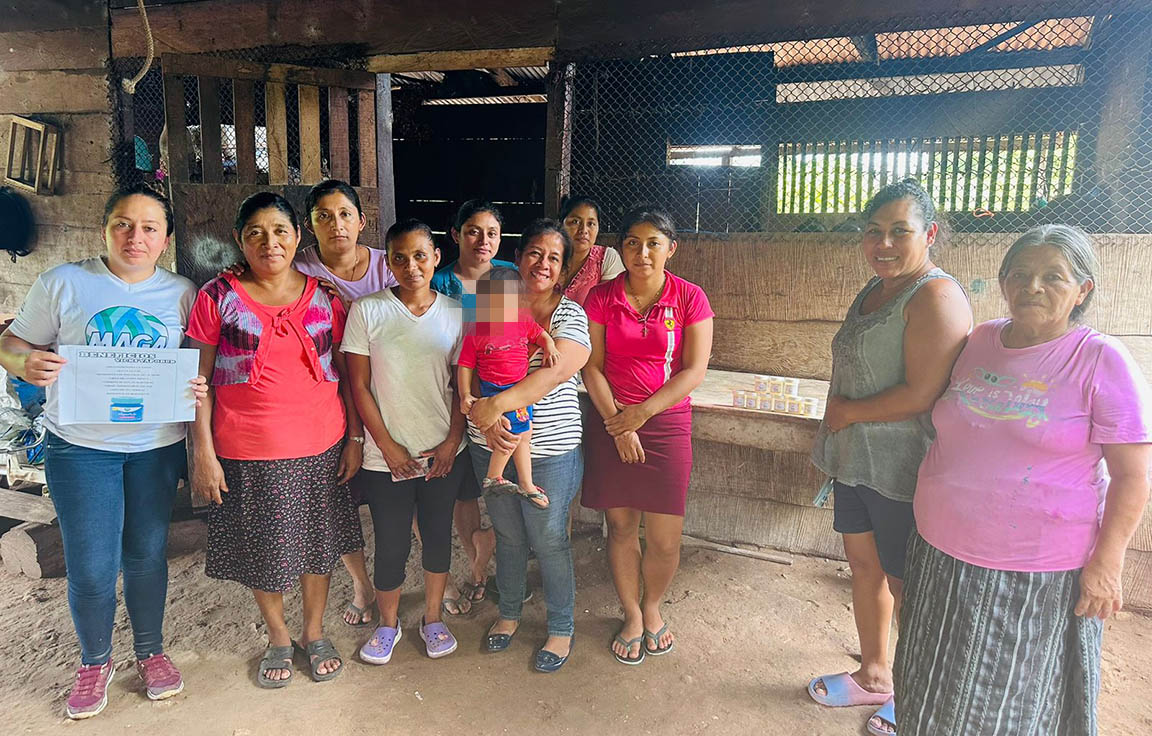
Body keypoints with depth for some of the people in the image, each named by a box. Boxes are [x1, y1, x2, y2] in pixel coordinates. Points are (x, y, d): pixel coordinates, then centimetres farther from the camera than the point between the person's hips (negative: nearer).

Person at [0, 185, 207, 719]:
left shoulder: (182, 294, 3)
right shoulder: (63, 283, 0)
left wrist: (199, 388, -14)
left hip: (157, 445, 1)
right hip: (80, 445, -1)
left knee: (147, 557, 13)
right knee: (90, 569, 3)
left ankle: (150, 651, 35)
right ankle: (94, 661, 30)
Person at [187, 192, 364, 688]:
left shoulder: (324, 296, 3)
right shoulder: (218, 296, -3)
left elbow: (347, 373, 6)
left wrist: (354, 437, 1)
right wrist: (203, 452, -8)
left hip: (320, 445, 2)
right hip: (246, 451, -1)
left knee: (318, 541, 14)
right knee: (262, 549, 12)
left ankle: (314, 632, 36)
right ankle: (278, 638, 37)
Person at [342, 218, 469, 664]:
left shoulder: (454, 312, 1)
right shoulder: (367, 311, -5)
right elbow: (359, 385, -4)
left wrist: (453, 440, -4)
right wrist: (387, 444, -8)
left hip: (443, 452, 2)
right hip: (388, 457, -2)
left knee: (438, 536, 13)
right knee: (391, 545, 7)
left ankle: (432, 619, 35)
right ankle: (388, 624, 32)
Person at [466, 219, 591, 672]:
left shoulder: (570, 315, -8)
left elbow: (553, 373, -23)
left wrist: (496, 404, -33)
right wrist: (486, 419, -24)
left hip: (549, 451, -3)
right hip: (491, 447, 3)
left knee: (549, 540, 9)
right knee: (507, 535, 20)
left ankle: (561, 629, 30)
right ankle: (509, 612, 43)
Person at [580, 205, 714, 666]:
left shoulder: (690, 298, -3)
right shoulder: (601, 298, 1)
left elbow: (694, 371, -7)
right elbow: (592, 366, -2)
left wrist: (642, 412, -14)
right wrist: (617, 424, -11)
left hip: (667, 423, -1)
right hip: (611, 423, 1)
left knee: (665, 537, 2)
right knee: (620, 527, 9)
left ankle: (652, 608, 32)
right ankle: (631, 616, 32)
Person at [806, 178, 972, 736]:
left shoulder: (936, 297, -19)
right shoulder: (874, 290, 11)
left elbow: (922, 394, -26)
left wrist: (848, 412, -14)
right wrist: (838, 420, 4)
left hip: (903, 470, -9)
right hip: (856, 460, 9)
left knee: (905, 585, 7)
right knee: (863, 563, 20)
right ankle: (875, 676, 40)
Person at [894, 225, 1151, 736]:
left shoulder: (1102, 361, -11)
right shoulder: (978, 342, 4)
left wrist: (1105, 564, -13)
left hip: (1035, 574, -4)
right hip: (943, 555, 5)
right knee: (940, 689, 21)